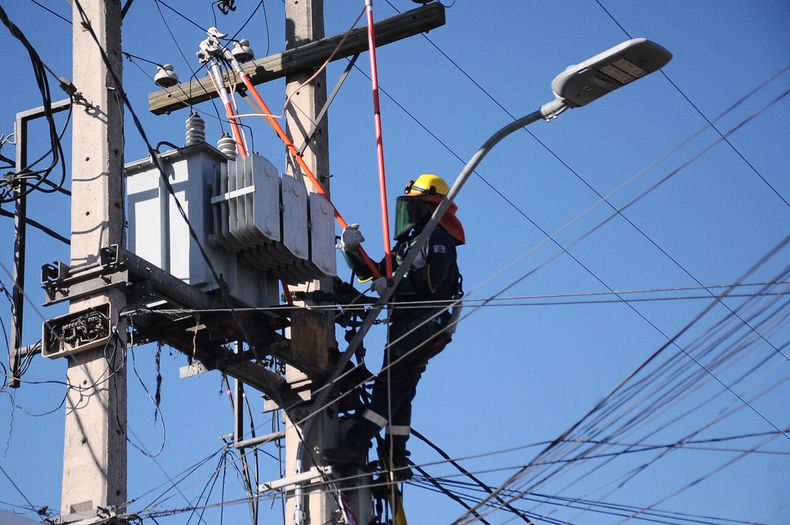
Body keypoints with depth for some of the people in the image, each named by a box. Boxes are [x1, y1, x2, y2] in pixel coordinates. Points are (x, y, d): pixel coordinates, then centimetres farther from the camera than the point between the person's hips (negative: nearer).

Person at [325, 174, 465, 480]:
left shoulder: (437, 237, -4)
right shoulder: (408, 243, 27)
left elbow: (431, 280, -22)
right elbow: (370, 272, 25)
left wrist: (391, 285, -18)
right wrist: (351, 250, 8)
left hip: (425, 326, -10)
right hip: (405, 326, 10)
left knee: (389, 384, -17)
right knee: (397, 391, 9)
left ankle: (356, 444, -26)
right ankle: (396, 460, 12)